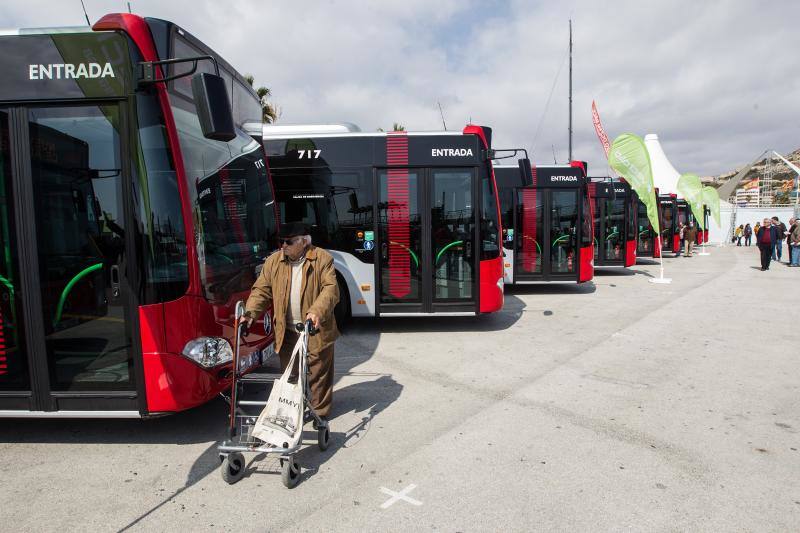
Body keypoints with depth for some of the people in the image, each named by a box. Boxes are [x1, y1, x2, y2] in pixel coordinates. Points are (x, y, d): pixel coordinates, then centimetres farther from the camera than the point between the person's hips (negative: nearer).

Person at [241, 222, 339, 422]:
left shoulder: (323, 259, -8)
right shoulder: (273, 261, 4)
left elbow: (330, 289, -16)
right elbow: (261, 290, 5)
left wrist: (317, 311, -32)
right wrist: (251, 312, -11)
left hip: (316, 330, -3)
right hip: (287, 332, 4)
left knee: (319, 373, 9)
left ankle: (320, 413, 25)